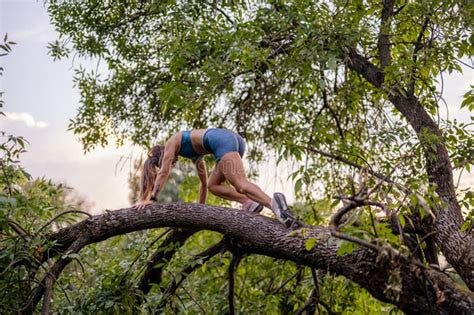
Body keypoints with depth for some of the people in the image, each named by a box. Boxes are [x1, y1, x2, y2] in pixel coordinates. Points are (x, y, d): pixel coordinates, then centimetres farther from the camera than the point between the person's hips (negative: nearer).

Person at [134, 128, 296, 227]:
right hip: (234, 140, 8)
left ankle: (273, 203, -48)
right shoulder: (194, 155, 37)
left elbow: (163, 173, 9)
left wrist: (151, 198, 8)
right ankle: (250, 202, -7)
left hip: (222, 140, -8)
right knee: (213, 185, 14)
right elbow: (204, 183, 40)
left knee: (241, 184, -23)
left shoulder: (171, 143, 18)